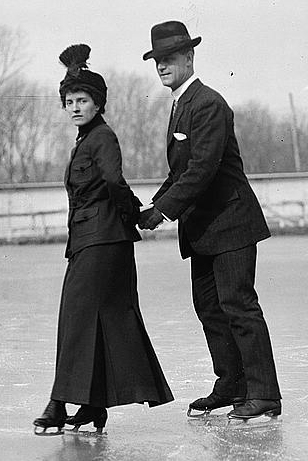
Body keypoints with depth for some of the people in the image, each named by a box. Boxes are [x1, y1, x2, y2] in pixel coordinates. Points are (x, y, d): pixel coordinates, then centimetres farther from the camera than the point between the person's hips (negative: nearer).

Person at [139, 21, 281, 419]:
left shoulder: (208, 105, -15)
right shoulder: (181, 105, 16)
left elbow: (203, 168, -23)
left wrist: (165, 209, -23)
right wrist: (154, 205, 7)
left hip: (229, 222, -10)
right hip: (201, 228, 10)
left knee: (238, 305, -10)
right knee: (208, 307, 10)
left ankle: (264, 395, -7)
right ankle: (231, 386, 18)